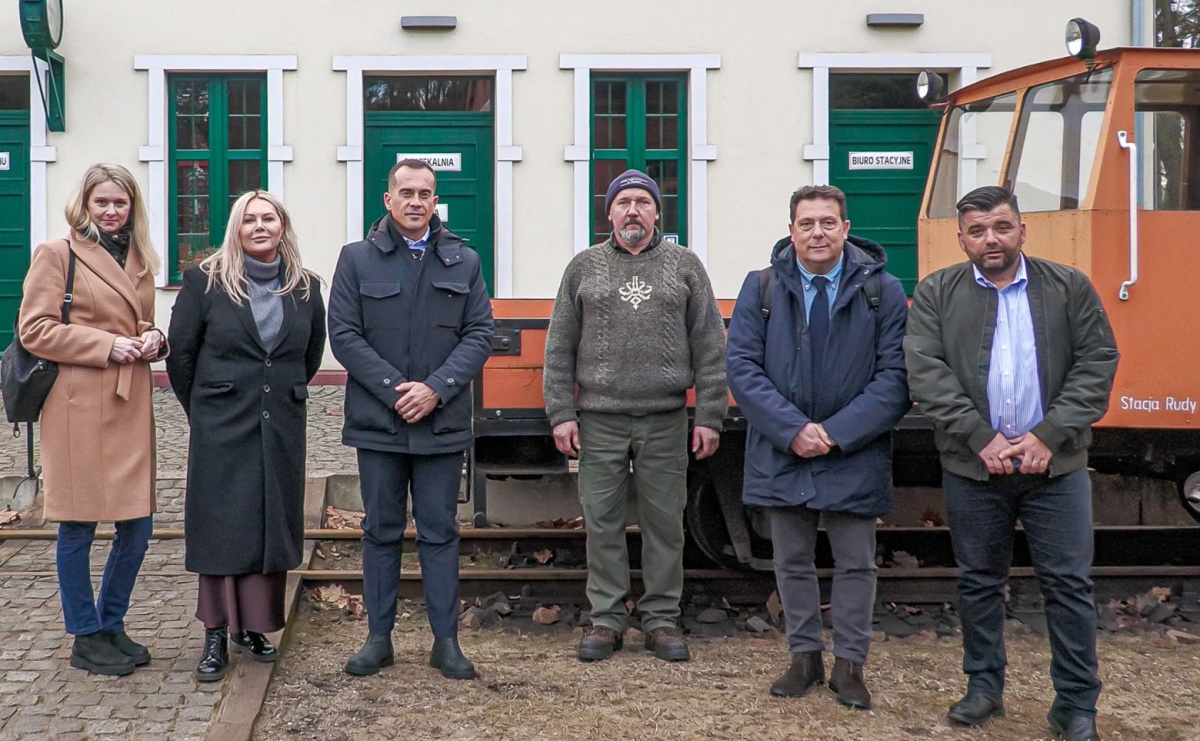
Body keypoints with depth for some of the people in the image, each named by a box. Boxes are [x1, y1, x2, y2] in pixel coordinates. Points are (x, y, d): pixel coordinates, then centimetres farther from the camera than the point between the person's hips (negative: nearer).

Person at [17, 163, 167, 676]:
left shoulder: (139, 262, 16)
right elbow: (34, 329, -8)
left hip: (131, 406, 6)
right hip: (78, 408, -6)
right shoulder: (57, 255, -2)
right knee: (77, 528, 3)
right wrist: (106, 345, -14)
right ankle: (86, 638, 16)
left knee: (137, 527, 7)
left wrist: (153, 340, 3)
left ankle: (111, 625, 25)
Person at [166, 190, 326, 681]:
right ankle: (217, 634, 9)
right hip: (221, 428, -3)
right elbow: (180, 354, 3)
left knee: (272, 525, 6)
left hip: (282, 429, 3)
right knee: (220, 525, 0)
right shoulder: (206, 282, -3)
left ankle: (254, 626, 19)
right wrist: (203, 410, 9)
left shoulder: (305, 288, 6)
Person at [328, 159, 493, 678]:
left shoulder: (465, 262, 8)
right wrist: (393, 390, -12)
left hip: (442, 421, 1)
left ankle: (446, 640, 13)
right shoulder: (357, 259, 4)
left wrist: (435, 389, -12)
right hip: (377, 420, 0)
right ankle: (379, 637, 17)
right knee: (381, 531, 8)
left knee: (440, 532, 6)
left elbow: (479, 336, 2)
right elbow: (344, 335, -2)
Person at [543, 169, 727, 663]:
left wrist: (710, 415, -3)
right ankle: (606, 618, 16)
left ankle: (662, 618, 17)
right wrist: (561, 412, -1)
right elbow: (559, 347, 7)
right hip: (598, 419, 1)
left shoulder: (685, 266, 6)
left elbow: (710, 346, 4)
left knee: (664, 521, 5)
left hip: (665, 419, 0)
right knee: (602, 522, 5)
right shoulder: (584, 267, 8)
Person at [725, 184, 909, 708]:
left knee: (856, 564, 7)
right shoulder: (761, 288, 1)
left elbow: (895, 375, -7)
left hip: (855, 455, -1)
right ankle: (805, 656, 27)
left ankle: (849, 665, 21)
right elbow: (743, 366, -5)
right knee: (792, 561, 12)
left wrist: (837, 433, -16)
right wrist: (792, 429, -16)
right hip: (782, 450, 1)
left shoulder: (883, 291, -2)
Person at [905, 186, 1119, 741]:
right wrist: (982, 437, -15)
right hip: (971, 466, 1)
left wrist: (1048, 436, -12)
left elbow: (1097, 364, -1)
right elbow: (925, 372, -6)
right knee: (978, 582, 10)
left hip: (1056, 465, 0)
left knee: (1069, 583, 1)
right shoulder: (936, 294, 3)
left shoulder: (1070, 287, 4)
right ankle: (984, 688, 25)